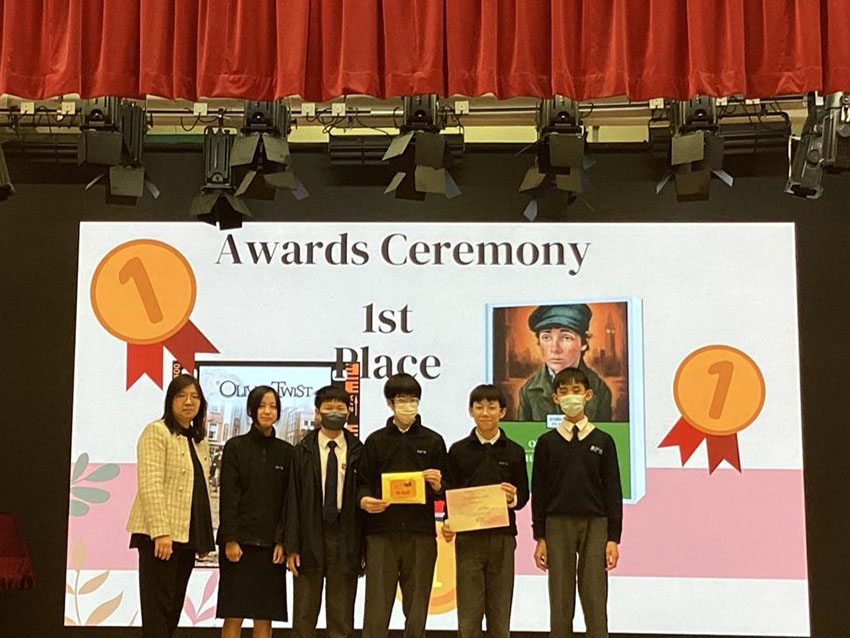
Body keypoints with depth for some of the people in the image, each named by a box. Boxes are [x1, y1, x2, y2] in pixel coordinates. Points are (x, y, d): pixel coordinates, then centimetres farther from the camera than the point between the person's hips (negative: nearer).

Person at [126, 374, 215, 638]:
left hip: (187, 536, 7)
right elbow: (150, 485, -14)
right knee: (158, 607, -6)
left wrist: (205, 537, 15)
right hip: (160, 534, -7)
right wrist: (161, 531, -22)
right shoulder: (157, 432, -5)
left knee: (174, 608, 8)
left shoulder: (200, 440, 17)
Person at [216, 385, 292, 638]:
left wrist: (282, 541, -3)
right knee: (234, 614, -4)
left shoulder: (286, 452, 8)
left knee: (265, 616, 2)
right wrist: (230, 539, -10)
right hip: (240, 540, -2)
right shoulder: (235, 447, 2)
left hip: (271, 543, 2)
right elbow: (228, 496, -3)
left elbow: (289, 500, 6)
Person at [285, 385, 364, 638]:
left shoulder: (358, 451, 4)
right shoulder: (304, 451, 4)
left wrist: (364, 547, 0)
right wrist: (292, 546, -5)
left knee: (342, 616, 4)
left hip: (345, 538, 0)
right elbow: (293, 499, 1)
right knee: (304, 612, 5)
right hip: (311, 537, 0)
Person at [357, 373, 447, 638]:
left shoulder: (433, 441, 10)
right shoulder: (376, 441, 9)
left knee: (416, 611, 5)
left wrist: (438, 486, -12)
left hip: (421, 533, 1)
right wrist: (364, 500, -14)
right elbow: (363, 483, 7)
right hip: (382, 533, -1)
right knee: (377, 609, -3)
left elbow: (445, 491, 10)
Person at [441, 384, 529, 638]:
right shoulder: (458, 451, 5)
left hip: (503, 537, 1)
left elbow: (523, 496, 8)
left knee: (500, 612, 4)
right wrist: (448, 522, -12)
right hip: (468, 538, -1)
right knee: (469, 613, -1)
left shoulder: (514, 452, 6)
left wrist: (513, 499, -14)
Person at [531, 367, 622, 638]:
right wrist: (539, 538, 0)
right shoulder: (547, 442, 5)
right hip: (558, 525, 0)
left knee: (595, 603, -2)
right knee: (560, 604, 2)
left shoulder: (603, 441, 5)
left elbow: (613, 491, 4)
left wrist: (613, 538, -2)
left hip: (595, 525, 0)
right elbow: (538, 491, 5)